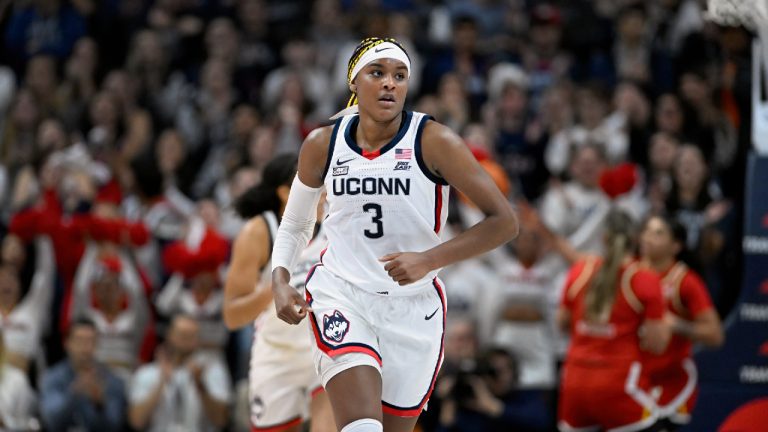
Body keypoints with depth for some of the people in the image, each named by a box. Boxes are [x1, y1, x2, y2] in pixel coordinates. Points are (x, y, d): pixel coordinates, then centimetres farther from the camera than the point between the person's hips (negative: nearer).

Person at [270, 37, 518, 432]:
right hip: (340, 295, 0)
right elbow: (295, 224, 17)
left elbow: (503, 222, -12)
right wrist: (280, 282, -1)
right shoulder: (322, 145, -1)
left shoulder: (433, 142, -10)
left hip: (412, 309, 0)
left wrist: (429, 260, -22)